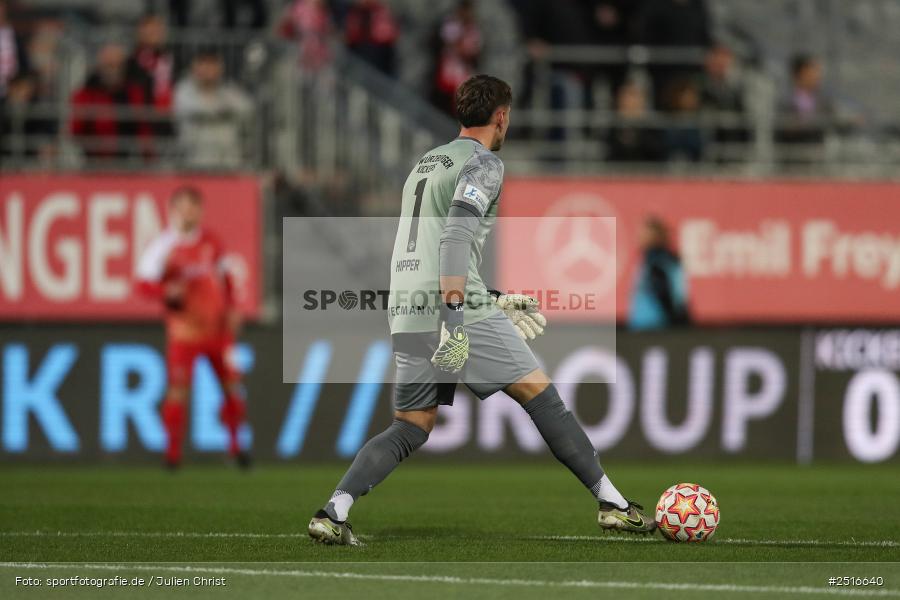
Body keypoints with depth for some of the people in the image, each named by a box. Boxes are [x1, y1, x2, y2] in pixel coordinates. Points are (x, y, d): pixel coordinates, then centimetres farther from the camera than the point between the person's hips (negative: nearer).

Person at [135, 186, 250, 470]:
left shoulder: (211, 241, 7)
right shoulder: (163, 246, -9)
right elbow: (144, 283, -11)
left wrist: (231, 309, 8)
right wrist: (167, 292, -30)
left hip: (218, 327, 5)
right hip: (184, 331, -5)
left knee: (232, 384, 6)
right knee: (178, 390, -10)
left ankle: (235, 444, 22)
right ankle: (173, 451, 2)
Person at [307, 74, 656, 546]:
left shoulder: (423, 165, 24)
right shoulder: (484, 163, -2)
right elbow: (456, 237, -18)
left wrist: (492, 302, 34)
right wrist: (454, 317, -24)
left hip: (406, 313, 7)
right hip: (460, 310, -7)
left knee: (410, 430, 10)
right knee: (539, 394, 3)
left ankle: (334, 511, -10)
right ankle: (612, 504, 5)